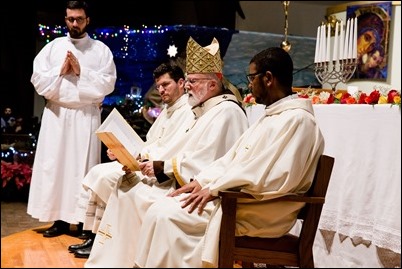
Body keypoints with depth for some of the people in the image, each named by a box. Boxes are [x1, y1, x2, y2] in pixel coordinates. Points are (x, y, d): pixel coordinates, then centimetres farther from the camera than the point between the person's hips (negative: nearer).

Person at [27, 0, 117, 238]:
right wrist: (60, 71, -8)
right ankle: (60, 219, 9)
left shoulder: (101, 49, 5)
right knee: (54, 165, 1)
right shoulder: (53, 47, 11)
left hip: (86, 116, -2)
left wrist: (81, 71, -10)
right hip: (56, 115, 2)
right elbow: (38, 80, 4)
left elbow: (108, 84, -5)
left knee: (83, 166, -3)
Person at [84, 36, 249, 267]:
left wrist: (163, 168, -16)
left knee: (133, 196, -16)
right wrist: (152, 162, 0)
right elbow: (182, 152, 15)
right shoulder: (205, 111, 18)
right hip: (180, 183, 10)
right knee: (125, 190, 2)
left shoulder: (226, 112, -14)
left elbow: (204, 163, -24)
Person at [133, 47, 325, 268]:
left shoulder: (297, 120, -15)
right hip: (237, 199, 9)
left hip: (259, 213, -9)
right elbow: (231, 158, 18)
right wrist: (201, 181, 3)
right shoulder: (270, 117, 18)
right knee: (162, 209, -1)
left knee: (168, 216, -18)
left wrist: (214, 189, -18)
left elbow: (275, 177, -24)